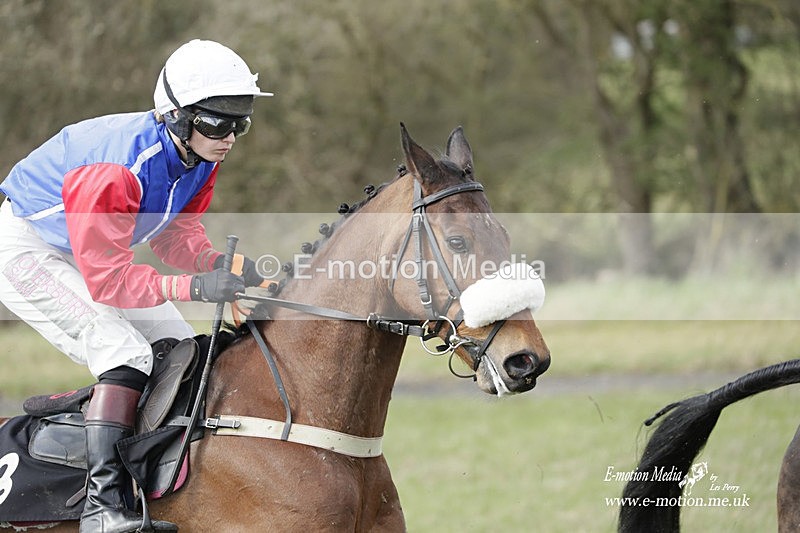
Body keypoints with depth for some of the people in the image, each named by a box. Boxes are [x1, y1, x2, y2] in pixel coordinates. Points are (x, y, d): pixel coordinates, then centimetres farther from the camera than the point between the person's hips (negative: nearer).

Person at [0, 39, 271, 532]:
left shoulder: (203, 157, -11)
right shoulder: (119, 170, -38)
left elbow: (176, 232, -3)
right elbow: (107, 279, -35)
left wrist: (218, 264, -24)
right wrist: (194, 287, -42)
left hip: (94, 250, 10)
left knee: (180, 352, 4)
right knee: (127, 352, -24)